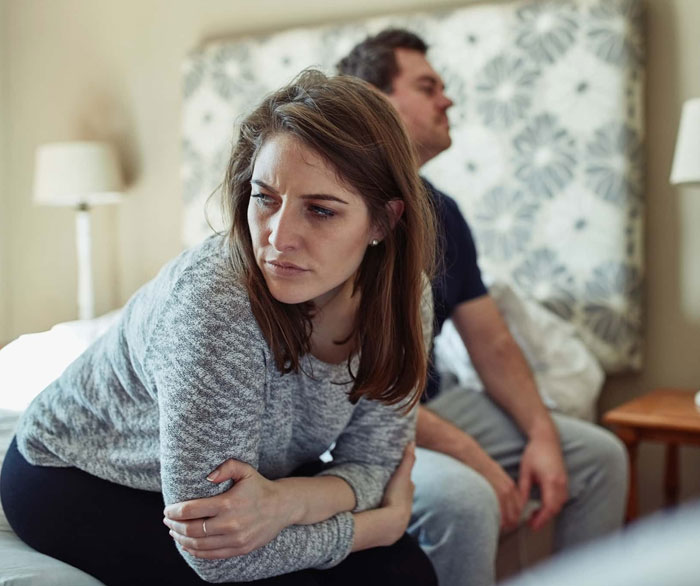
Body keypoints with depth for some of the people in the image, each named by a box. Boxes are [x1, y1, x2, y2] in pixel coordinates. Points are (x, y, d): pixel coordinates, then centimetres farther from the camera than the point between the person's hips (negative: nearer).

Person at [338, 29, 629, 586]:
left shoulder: (441, 212, 6)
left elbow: (493, 343, 8)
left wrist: (542, 432, -8)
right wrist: (469, 455, -25)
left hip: (431, 401, 8)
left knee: (600, 456, 4)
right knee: (462, 497, -36)